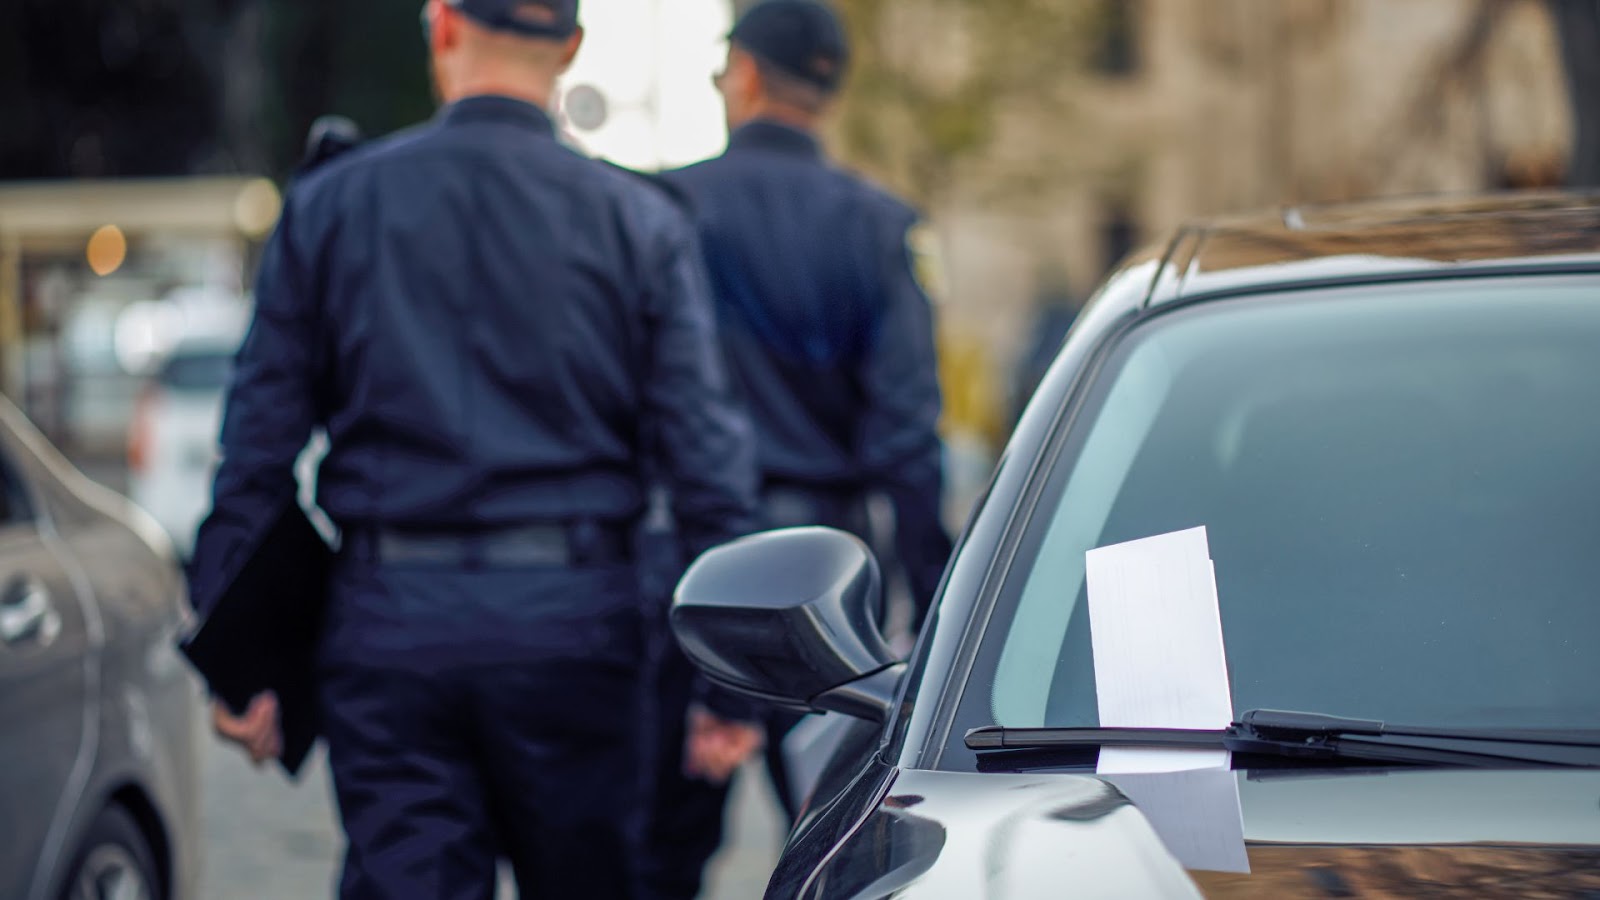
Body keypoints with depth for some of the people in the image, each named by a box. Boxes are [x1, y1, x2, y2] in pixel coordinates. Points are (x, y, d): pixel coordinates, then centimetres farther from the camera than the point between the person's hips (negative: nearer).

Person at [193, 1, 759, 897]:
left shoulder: (329, 204, 3)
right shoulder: (642, 223, 1)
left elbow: (261, 440, 2)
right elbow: (705, 447, -3)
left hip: (387, 621, 0)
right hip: (571, 620, 0)